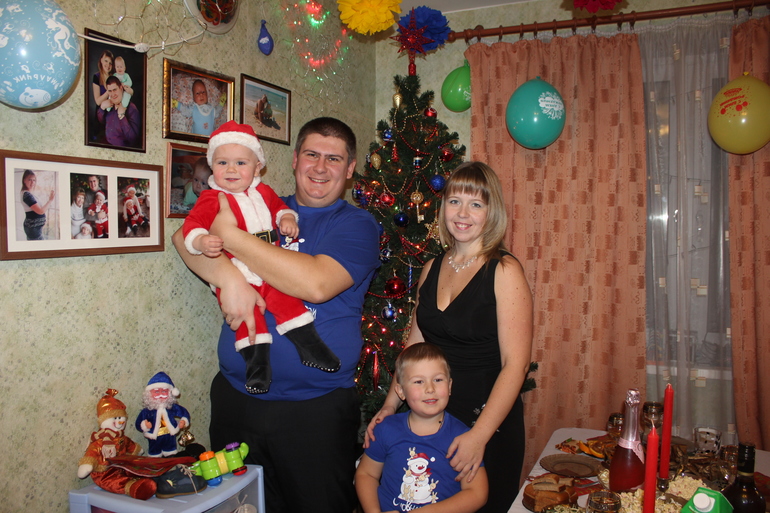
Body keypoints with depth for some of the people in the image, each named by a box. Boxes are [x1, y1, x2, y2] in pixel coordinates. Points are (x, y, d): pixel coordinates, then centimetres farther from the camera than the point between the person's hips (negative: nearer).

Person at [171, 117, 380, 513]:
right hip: (235, 397, 4)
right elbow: (185, 236, 0)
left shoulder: (356, 225, -3)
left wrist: (231, 236, -16)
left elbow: (316, 283, -22)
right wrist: (229, 276, -20)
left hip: (317, 408, -3)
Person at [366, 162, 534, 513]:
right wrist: (390, 405, 4)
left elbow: (515, 364, -18)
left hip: (487, 419, -5)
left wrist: (479, 435, -24)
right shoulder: (432, 268, 5)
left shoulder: (504, 271, -13)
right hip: (431, 416, 5)